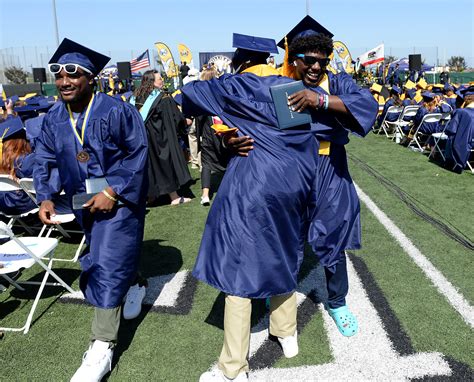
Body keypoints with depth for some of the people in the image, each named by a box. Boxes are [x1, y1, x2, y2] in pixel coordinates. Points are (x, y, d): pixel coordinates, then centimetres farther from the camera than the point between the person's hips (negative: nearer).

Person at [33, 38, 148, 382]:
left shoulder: (116, 110, -16)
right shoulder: (53, 118, 0)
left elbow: (138, 152, -15)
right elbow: (44, 161, 4)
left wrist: (113, 191, -23)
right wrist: (45, 197, -12)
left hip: (119, 197, -6)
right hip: (84, 200, 6)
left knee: (109, 264, -11)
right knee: (101, 258, 21)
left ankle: (102, 349, -4)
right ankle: (133, 287, 51)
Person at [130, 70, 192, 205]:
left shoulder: (136, 97, 4)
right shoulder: (164, 98, -11)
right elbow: (176, 117, -3)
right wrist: (184, 121, 15)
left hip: (140, 137, 5)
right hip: (159, 137, -5)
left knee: (148, 164, 13)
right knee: (166, 162, 2)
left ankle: (150, 195, 18)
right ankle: (174, 196, 4)